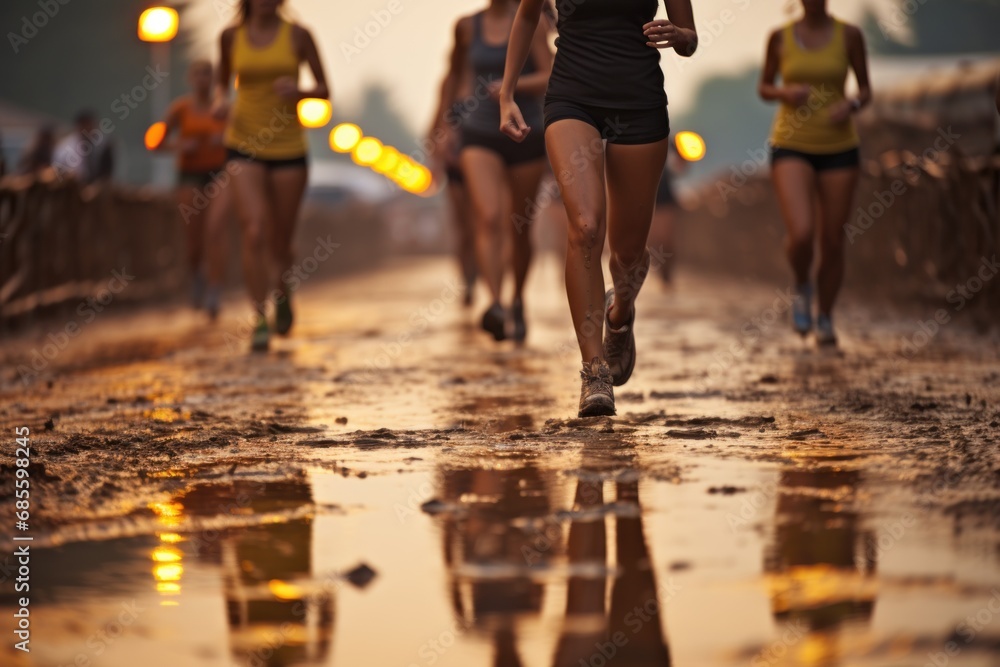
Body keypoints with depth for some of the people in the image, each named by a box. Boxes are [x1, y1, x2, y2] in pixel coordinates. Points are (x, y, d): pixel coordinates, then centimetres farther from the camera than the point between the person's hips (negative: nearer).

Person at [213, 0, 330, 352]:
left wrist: (298, 92, -20)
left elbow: (325, 91, 1)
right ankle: (260, 322, -14)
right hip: (244, 146, 0)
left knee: (280, 242, 8)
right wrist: (220, 101, -5)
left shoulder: (298, 35, -4)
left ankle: (282, 293, 42)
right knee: (255, 231, -20)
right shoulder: (231, 36, 2)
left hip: (289, 149, 0)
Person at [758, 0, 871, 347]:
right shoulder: (780, 37, -1)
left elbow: (865, 91, 7)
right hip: (791, 148, -1)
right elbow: (764, 88, 11)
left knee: (832, 242, 4)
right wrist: (785, 93, -12)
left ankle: (825, 319, 25)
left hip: (839, 149, 1)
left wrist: (850, 106, -15)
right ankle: (802, 287, 12)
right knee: (801, 234, -21)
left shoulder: (849, 35, -2)